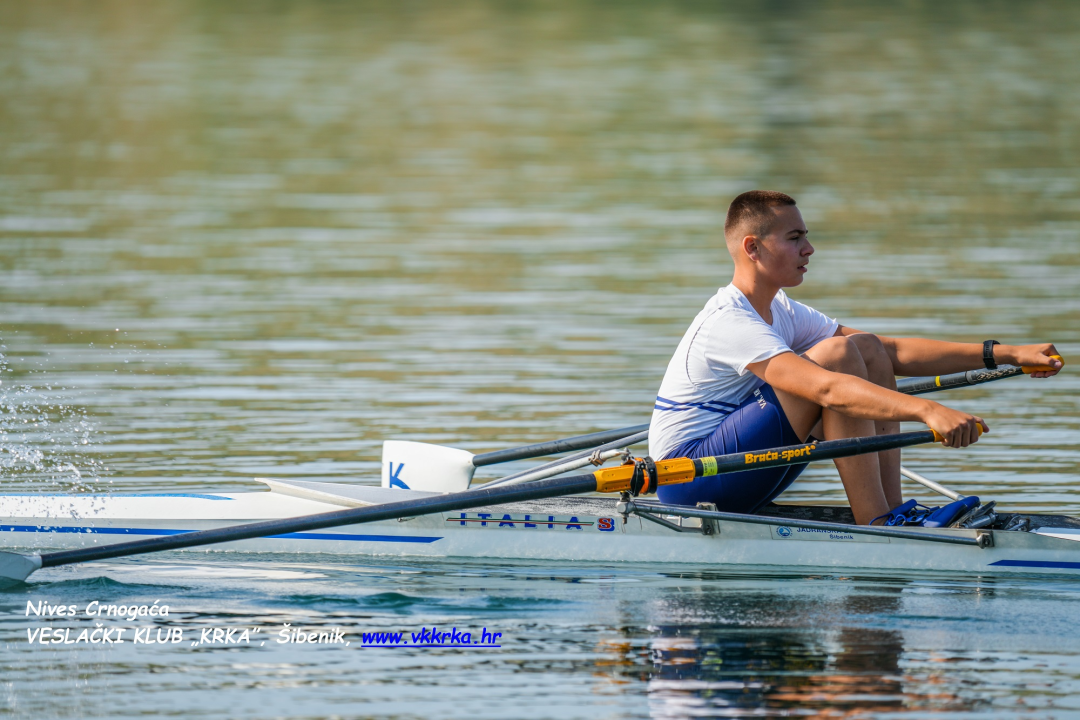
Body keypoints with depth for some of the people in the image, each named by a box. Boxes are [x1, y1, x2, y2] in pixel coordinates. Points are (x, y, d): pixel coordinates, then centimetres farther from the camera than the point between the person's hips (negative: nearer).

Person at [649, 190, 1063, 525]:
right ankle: (875, 529, -22)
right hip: (686, 481, -10)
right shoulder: (730, 324, -21)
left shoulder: (780, 313, 11)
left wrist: (1005, 355, 1)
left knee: (870, 350, 4)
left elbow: (894, 353, 8)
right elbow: (826, 388, -35)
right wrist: (928, 411, -46)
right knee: (839, 353, -21)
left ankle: (893, 512, -5)